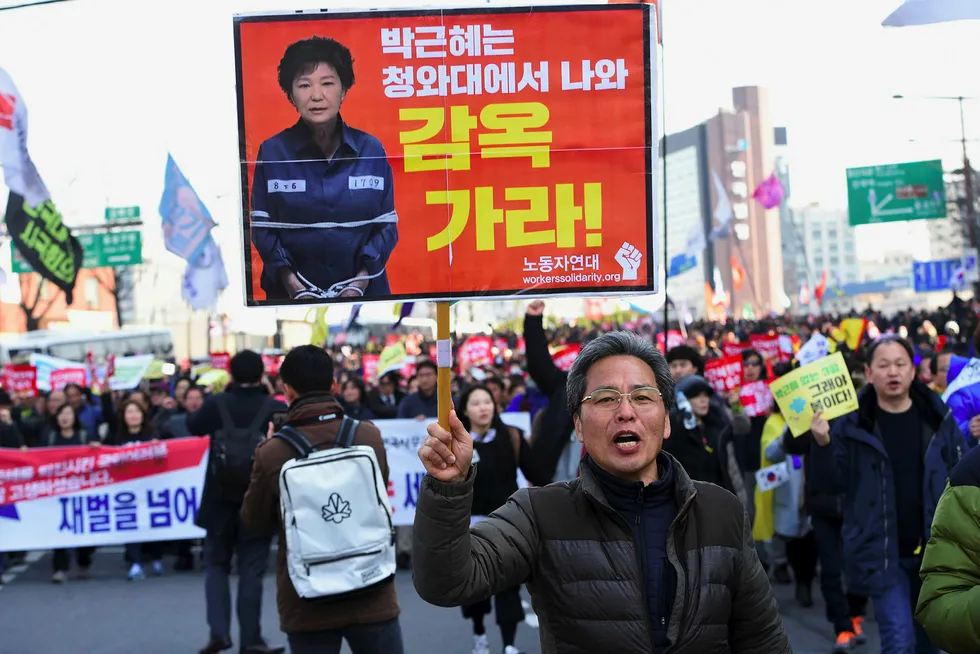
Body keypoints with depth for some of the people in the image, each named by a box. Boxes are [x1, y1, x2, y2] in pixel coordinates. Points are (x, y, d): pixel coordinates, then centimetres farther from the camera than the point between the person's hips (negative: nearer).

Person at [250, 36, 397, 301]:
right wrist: (290, 280, -15)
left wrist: (362, 279, -11)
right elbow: (262, 226, -3)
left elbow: (387, 224, 0)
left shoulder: (371, 149, -1)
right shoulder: (272, 152, -3)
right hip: (293, 294, -1)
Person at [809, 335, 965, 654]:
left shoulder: (939, 417, -1)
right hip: (883, 552, -3)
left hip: (934, 551, 3)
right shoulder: (851, 423, -7)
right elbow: (834, 483, -6)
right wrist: (823, 445, -23)